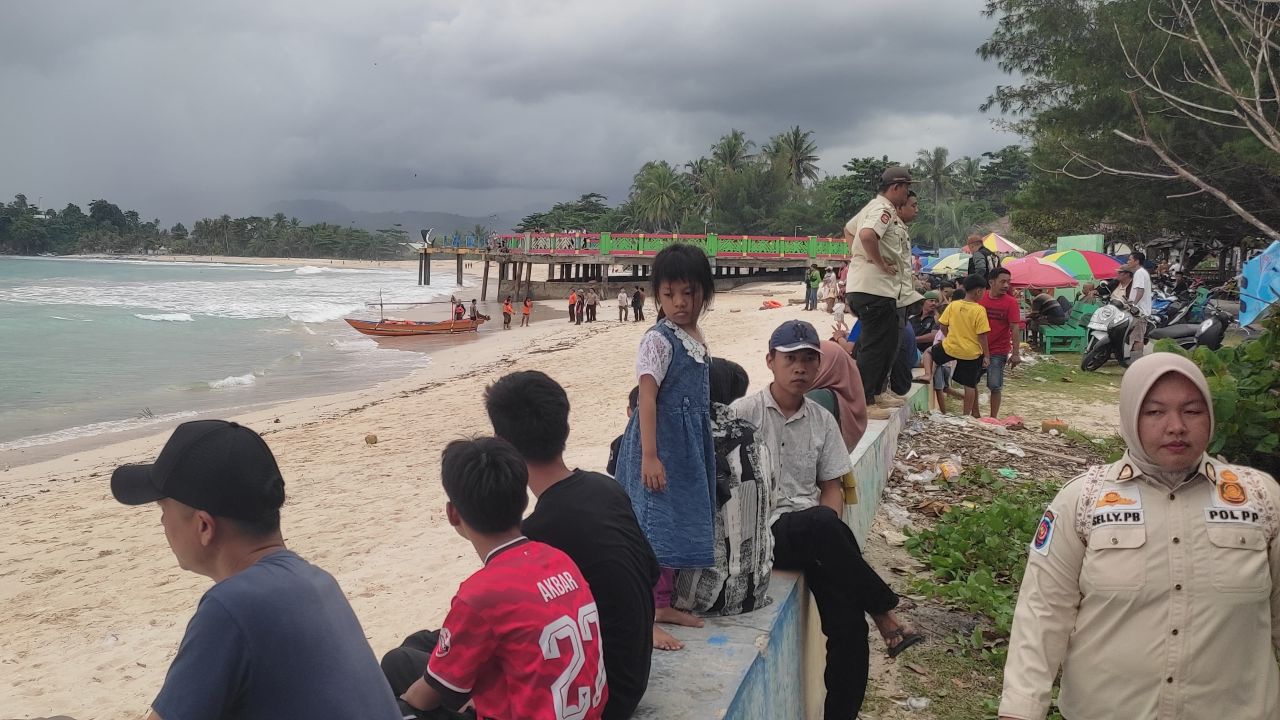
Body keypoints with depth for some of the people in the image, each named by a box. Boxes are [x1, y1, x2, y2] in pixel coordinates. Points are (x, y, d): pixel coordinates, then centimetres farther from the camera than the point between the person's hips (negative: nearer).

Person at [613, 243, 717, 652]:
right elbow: (647, 398, -21)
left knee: (679, 524, 16)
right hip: (660, 447, -9)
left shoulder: (696, 339, 10)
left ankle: (663, 603, 29)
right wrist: (650, 456, -26)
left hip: (688, 449, 9)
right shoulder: (659, 340, -15)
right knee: (654, 529, -7)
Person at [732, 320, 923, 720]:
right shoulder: (744, 413, -1)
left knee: (848, 624, -16)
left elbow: (832, 488, 16)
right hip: (763, 535, -4)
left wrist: (828, 535, -6)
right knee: (820, 523, -35)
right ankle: (883, 613, -17)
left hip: (812, 536, 4)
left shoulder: (822, 420, 13)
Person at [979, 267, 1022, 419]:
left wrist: (1016, 353, -17)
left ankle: (993, 418, 13)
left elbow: (1015, 328, -12)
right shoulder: (980, 298, -1)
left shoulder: (1011, 302, -8)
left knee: (995, 386, 1)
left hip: (998, 352, -3)